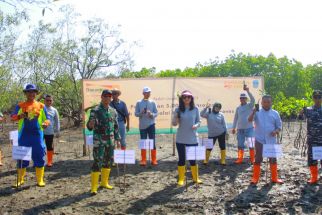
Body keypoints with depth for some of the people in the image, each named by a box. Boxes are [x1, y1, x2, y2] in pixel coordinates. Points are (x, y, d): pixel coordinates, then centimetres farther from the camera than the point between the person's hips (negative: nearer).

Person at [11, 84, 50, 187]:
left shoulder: (41, 106, 7)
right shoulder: (20, 105, 6)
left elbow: (47, 119, 8)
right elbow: (12, 117, 3)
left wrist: (46, 123, -16)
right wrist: (19, 116, -18)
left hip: (37, 135, 0)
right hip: (24, 135, 0)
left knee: (39, 157, 0)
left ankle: (40, 180, 10)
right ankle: (20, 179, 17)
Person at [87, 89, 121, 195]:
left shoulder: (113, 111, 8)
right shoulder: (95, 110, -9)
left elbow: (116, 126, 15)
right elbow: (89, 126, -12)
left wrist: (117, 139, 12)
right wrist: (90, 124, -36)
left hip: (110, 141, 6)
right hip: (99, 141, -6)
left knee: (108, 162, 11)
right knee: (97, 163, -9)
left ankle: (104, 182, 25)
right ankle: (94, 187, -6)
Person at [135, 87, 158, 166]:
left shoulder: (153, 103, 3)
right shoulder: (139, 103, 1)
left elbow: (156, 113, 2)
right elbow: (136, 114, 1)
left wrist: (151, 114, -18)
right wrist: (141, 113, -19)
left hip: (151, 125, 0)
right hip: (142, 125, 0)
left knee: (153, 142, 2)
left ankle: (154, 160, 10)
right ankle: (143, 160, 13)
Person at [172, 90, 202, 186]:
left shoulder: (195, 109, -1)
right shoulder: (178, 110, -3)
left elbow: (199, 121, 5)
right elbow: (174, 124, 1)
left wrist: (196, 125, -16)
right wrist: (175, 117, -20)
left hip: (193, 139, 0)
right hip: (180, 139, 0)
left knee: (193, 159, 9)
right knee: (181, 159, 7)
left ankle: (195, 177, 27)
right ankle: (181, 179, 19)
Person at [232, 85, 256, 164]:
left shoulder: (249, 106, -1)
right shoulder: (238, 108, 10)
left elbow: (253, 100, -22)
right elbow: (236, 118, 14)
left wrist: (248, 91, -29)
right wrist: (234, 127, 10)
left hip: (249, 128, -4)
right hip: (240, 129, 4)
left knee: (251, 144, -1)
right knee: (240, 145, 7)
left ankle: (252, 159, 7)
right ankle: (240, 159, 14)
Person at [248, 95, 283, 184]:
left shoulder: (275, 113, 6)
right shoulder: (257, 112, 0)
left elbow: (279, 126, 8)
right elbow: (250, 120, -16)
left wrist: (276, 131, -13)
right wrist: (253, 112, -33)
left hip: (271, 140, 2)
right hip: (259, 140, -2)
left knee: (273, 159, 8)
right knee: (258, 159, 3)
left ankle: (274, 178, 20)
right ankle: (255, 178, 11)